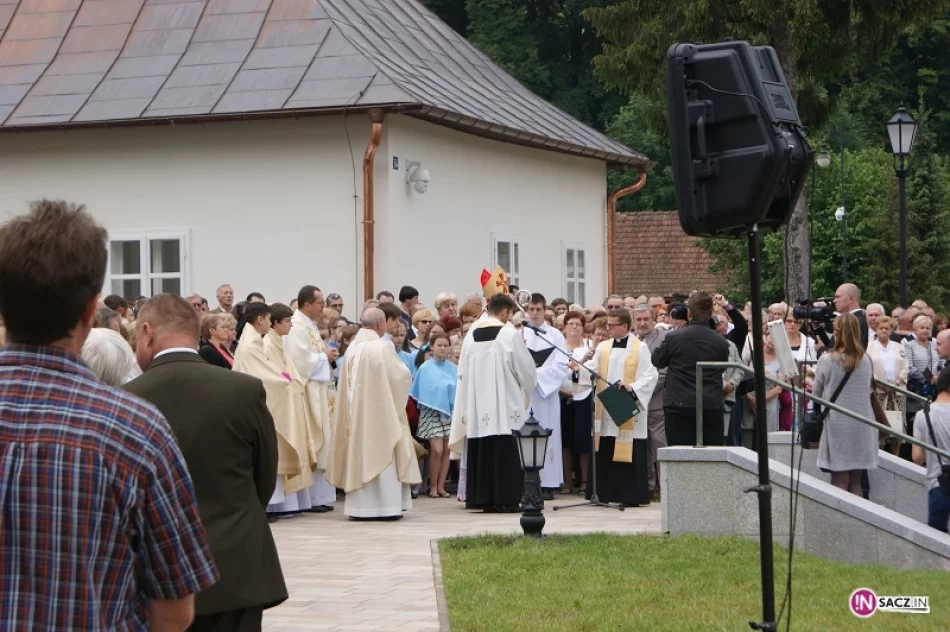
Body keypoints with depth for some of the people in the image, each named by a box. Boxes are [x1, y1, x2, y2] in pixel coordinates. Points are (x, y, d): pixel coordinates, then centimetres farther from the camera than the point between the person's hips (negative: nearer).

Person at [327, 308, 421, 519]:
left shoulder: (352, 348, 4)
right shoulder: (382, 347, -15)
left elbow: (347, 381, 11)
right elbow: (402, 375, -9)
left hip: (356, 412, 6)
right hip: (380, 412, -6)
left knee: (359, 452, 10)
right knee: (382, 454, 0)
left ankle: (359, 506, 11)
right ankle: (386, 505, -1)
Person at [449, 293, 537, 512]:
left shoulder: (471, 335, 4)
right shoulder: (510, 335, -9)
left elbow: (462, 371, 7)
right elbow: (527, 370, -3)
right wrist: (526, 391, 16)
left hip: (476, 406, 5)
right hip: (504, 405, -4)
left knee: (480, 451, 7)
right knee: (505, 453, -1)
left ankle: (482, 498, 8)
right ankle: (504, 498, -2)